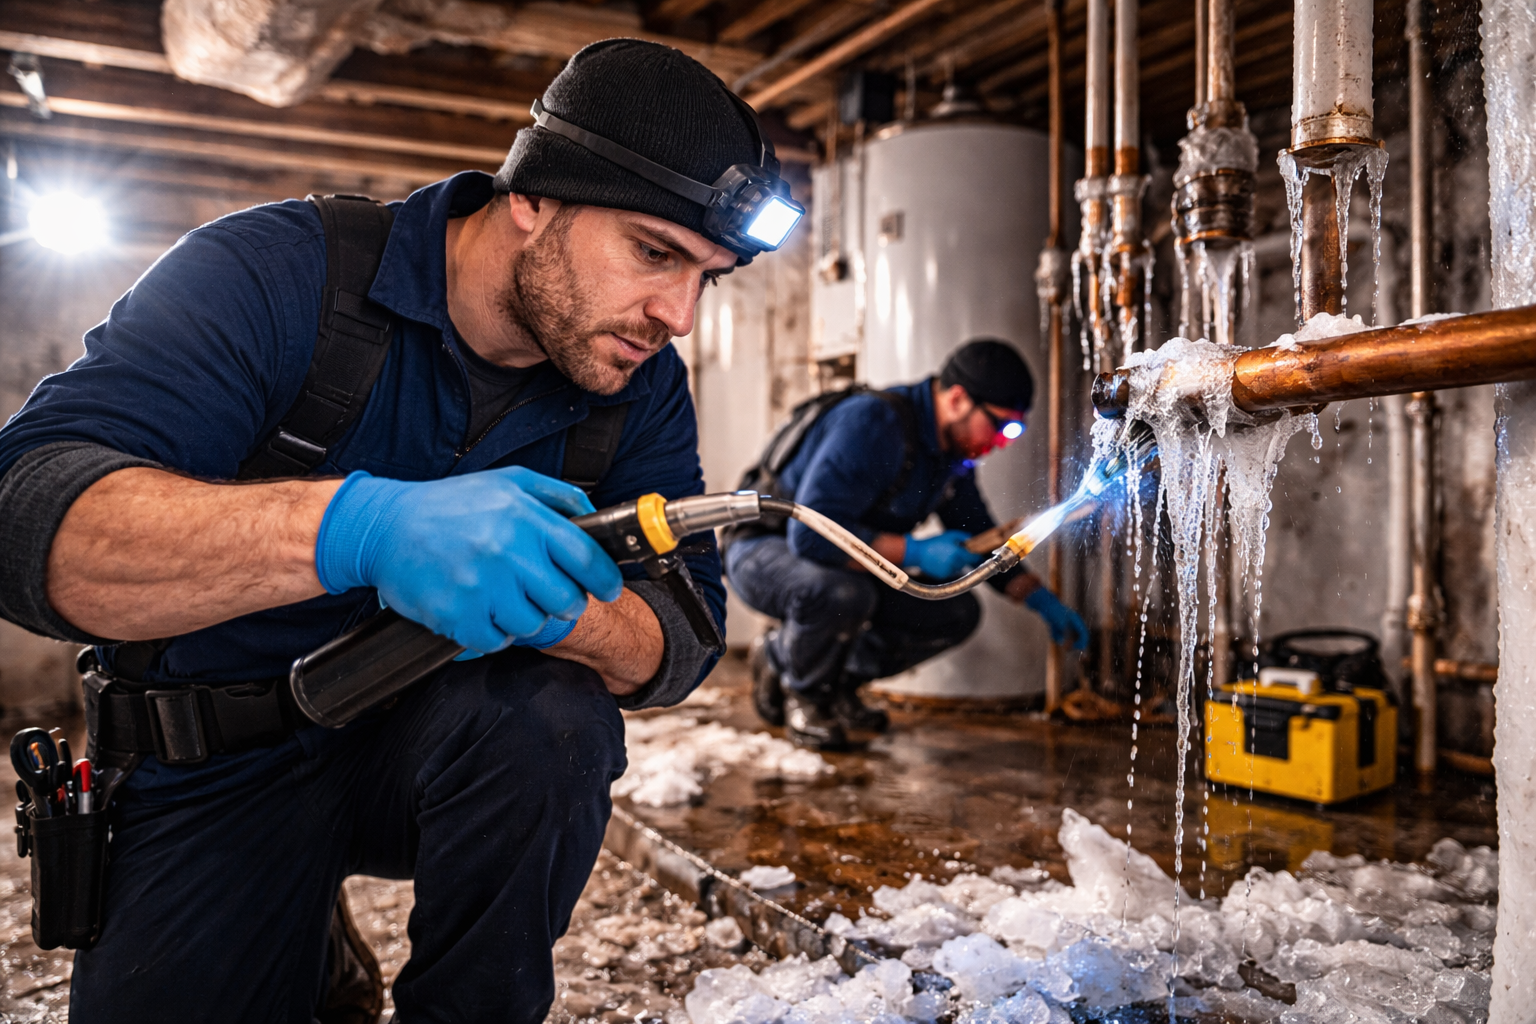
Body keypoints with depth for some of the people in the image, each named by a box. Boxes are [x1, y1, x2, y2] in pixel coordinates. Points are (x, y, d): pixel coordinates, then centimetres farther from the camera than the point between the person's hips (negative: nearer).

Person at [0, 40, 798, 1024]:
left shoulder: (642, 383, -7)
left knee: (550, 719, -28)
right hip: (222, 768, -1)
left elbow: (684, 639, -12)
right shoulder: (279, 271, -18)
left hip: (440, 741, 2)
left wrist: (545, 603, -35)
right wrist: (356, 525, -46)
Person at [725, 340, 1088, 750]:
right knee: (842, 593, -39)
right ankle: (803, 694, -7)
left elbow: (979, 539, 12)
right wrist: (917, 552, -36)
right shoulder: (871, 424, -30)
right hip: (768, 548, -8)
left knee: (957, 612, -4)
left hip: (846, 567, 8)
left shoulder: (954, 447, -1)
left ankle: (836, 682, 8)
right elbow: (813, 534, -37)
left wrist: (1041, 599, 1)